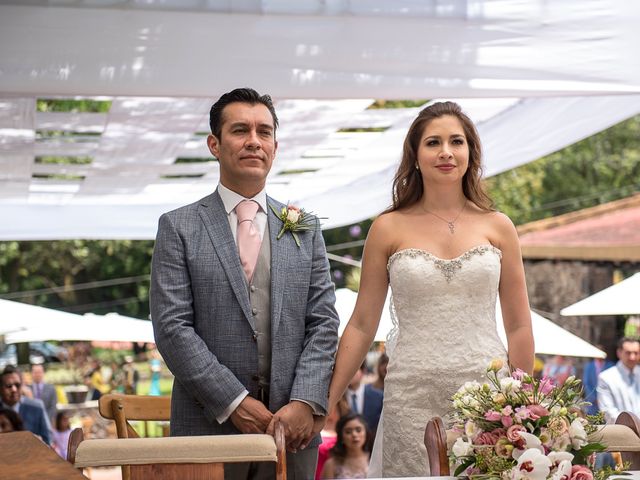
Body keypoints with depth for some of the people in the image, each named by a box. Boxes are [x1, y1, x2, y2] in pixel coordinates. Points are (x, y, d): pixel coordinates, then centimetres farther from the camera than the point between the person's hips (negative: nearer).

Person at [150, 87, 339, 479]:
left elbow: (323, 322, 5)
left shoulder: (305, 229, 11)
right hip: (209, 429, -2)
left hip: (292, 429, 2)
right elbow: (172, 327, -6)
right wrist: (234, 402, -13)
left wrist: (305, 402, -9)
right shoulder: (178, 228, 2)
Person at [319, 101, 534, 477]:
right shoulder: (389, 229, 3)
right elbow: (362, 326, 5)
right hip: (413, 397, 0)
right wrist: (325, 403, 2)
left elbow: (519, 326, 8)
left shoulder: (497, 227, 5)